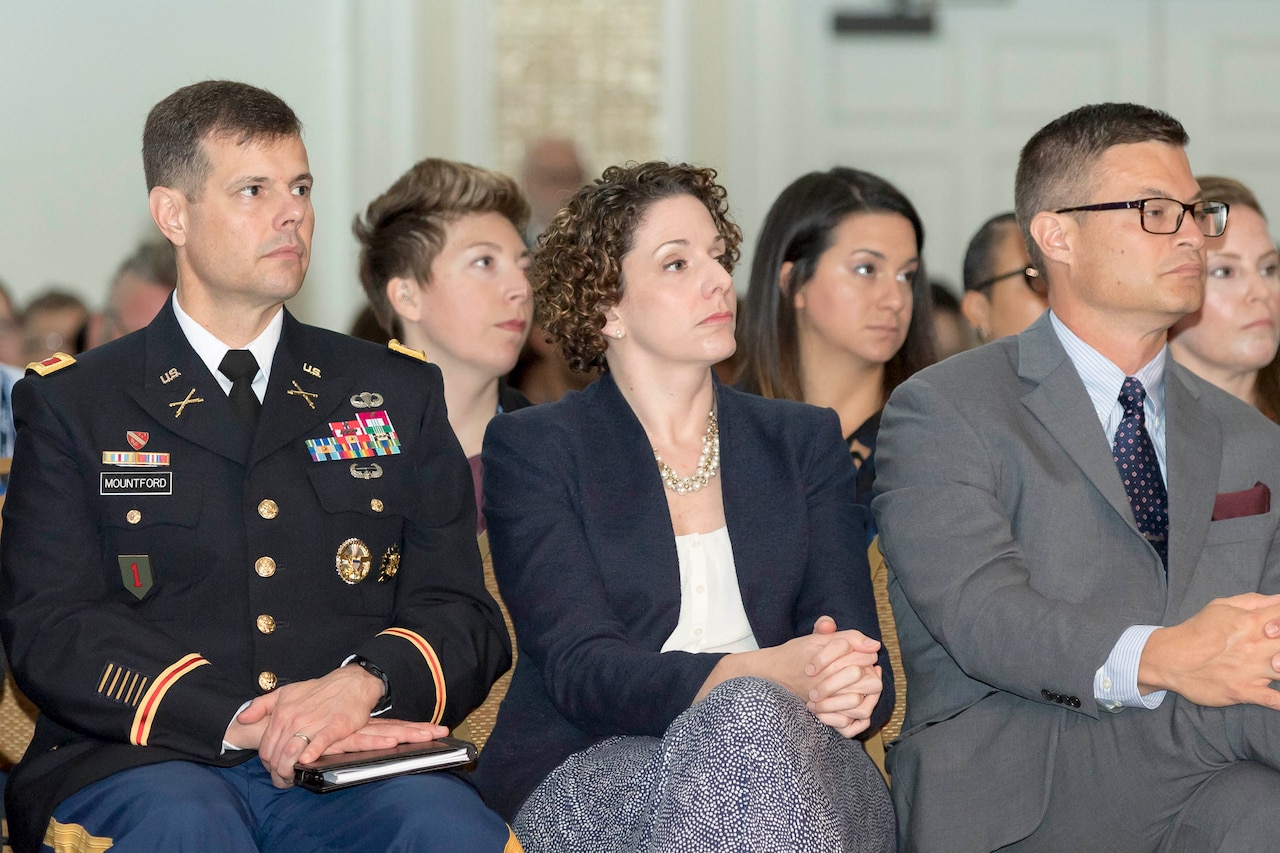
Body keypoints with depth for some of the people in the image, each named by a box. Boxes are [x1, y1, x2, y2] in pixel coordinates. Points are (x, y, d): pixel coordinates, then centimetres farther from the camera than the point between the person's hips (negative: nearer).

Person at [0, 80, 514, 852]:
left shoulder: (398, 395, 20)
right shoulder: (71, 405, 12)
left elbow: (465, 616, 11)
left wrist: (364, 682, -13)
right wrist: (240, 722, -17)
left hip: (352, 780, 2)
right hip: (144, 766, -2)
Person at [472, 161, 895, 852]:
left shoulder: (803, 442, 18)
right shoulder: (531, 450, 5)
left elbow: (857, 644, 8)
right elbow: (579, 668, -9)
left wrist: (853, 688, -19)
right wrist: (765, 674, -26)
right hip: (588, 775, -3)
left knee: (752, 724, -35)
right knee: (743, 723, -37)